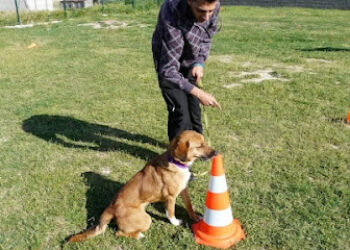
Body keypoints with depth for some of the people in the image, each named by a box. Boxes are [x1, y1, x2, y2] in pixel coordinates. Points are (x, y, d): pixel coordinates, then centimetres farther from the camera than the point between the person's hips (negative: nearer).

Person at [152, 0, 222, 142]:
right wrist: (199, 93, -36)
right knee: (180, 112, -13)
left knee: (194, 108, 12)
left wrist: (200, 62, -14)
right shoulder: (173, 18, -39)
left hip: (190, 63, 6)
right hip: (168, 63, -5)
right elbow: (168, 70, -35)